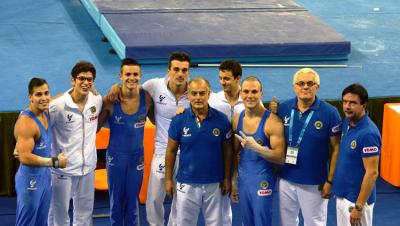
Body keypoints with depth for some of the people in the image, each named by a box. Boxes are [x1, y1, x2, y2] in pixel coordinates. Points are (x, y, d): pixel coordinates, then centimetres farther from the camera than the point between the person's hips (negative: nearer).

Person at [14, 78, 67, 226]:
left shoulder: (46, 112, 1)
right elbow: (25, 158, -29)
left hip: (45, 177, 9)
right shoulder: (26, 122, -23)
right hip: (30, 180, -9)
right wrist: (55, 162, -20)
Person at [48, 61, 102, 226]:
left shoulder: (97, 101, -2)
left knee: (84, 212, 17)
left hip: (88, 167, 5)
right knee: (59, 212, 7)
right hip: (63, 168, -5)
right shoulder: (58, 105, -18)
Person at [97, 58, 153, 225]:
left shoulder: (146, 98, -11)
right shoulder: (110, 100, -17)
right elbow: (95, 127, -4)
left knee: (132, 200, 13)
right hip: (116, 155, -1)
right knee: (116, 200, 12)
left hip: (137, 156, 1)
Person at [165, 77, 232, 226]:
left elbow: (227, 150, 3)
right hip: (187, 184, 0)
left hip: (214, 184, 1)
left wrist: (227, 178, 2)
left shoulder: (221, 120, -6)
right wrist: (168, 179, 2)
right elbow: (171, 151, 1)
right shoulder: (179, 120, -7)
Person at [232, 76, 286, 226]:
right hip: (243, 180, 5)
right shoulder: (237, 120, 4)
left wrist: (256, 148, -28)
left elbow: (280, 158, -16)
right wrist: (233, 181, 14)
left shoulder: (272, 121, -14)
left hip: (262, 181, -5)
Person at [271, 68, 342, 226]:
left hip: (314, 183, -3)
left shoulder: (329, 112, -11)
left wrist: (330, 181, -9)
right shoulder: (283, 109, -2)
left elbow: (336, 149, -8)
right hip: (286, 179, 3)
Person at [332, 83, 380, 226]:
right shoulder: (347, 122, 3)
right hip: (342, 195, 8)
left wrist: (359, 206, -21)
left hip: (357, 199, -8)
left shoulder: (368, 133, -23)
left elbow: (372, 173, -22)